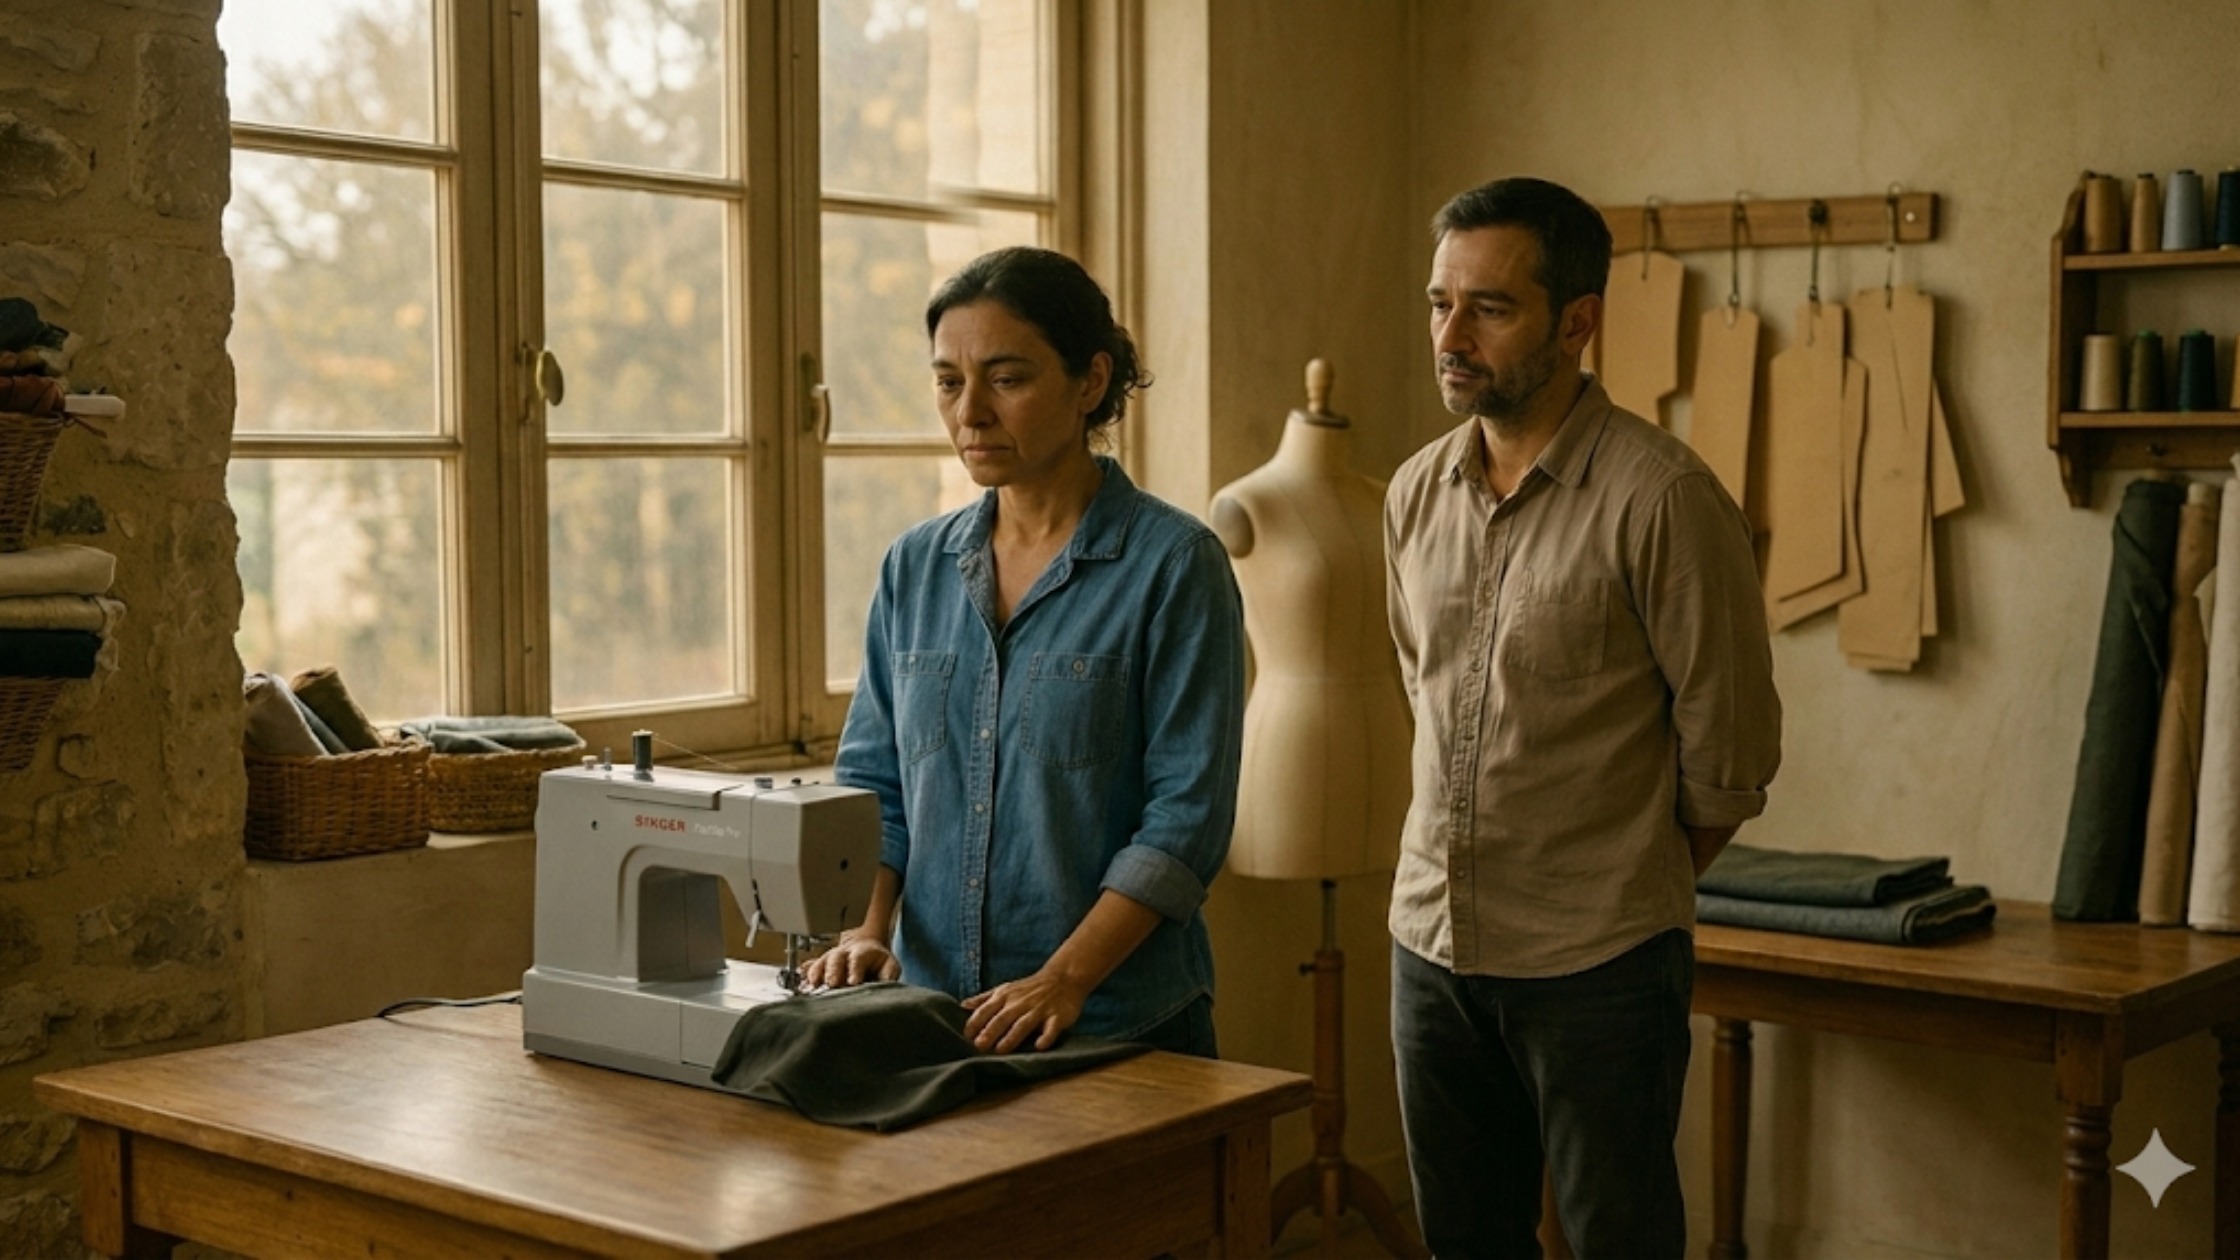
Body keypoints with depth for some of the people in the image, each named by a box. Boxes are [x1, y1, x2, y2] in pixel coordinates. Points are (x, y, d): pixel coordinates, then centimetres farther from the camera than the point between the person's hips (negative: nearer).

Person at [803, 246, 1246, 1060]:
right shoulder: (915, 567, 6)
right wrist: (867, 929, -8)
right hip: (932, 1015, 4)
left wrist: (1062, 981, -22)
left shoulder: (1174, 564, -9)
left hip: (1119, 1023, -4)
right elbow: (871, 779, 9)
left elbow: (1188, 815, -14)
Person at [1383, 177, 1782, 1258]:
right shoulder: (1415, 492, 5)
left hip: (1598, 965, -6)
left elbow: (1729, 754, -8)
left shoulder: (1661, 497, -15)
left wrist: (1636, 888, 4)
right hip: (1430, 938, 6)